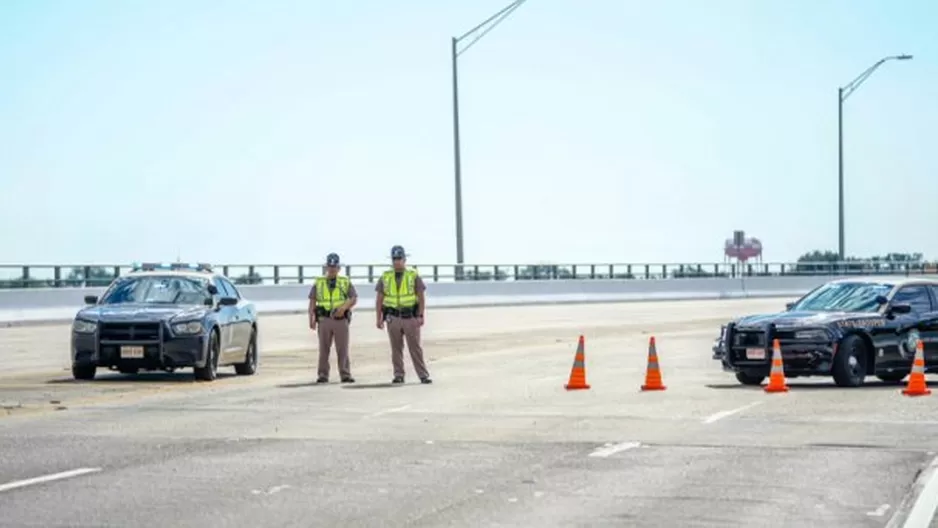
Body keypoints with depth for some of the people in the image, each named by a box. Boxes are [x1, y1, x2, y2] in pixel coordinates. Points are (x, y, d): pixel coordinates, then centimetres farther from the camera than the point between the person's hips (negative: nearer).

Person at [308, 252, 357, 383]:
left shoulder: (346, 282, 6)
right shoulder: (319, 282, 8)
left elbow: (354, 298, -3)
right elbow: (312, 302, 4)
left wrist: (344, 307, -21)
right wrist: (311, 319, -8)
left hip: (341, 319, -1)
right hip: (324, 319, 1)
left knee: (342, 349, -3)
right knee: (324, 349, 1)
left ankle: (345, 375, 0)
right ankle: (323, 375, 5)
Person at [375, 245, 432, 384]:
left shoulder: (414, 276, -1)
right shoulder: (385, 277, 5)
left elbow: (422, 297, -4)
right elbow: (379, 299, 7)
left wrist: (421, 316, -12)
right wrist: (379, 318, 1)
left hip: (411, 317, -2)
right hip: (393, 318, 2)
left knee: (415, 348, -3)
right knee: (396, 349, 4)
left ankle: (423, 375, -2)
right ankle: (398, 375, 10)